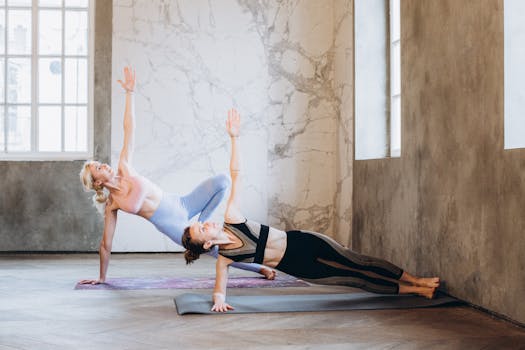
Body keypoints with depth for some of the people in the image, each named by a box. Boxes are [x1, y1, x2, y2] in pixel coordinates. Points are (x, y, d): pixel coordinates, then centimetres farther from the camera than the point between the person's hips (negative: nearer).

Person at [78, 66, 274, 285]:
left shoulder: (124, 168, 0)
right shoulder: (112, 205, -7)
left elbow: (129, 130, -2)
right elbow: (106, 244, 0)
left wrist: (129, 93, -6)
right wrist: (101, 277, 3)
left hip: (182, 205, 4)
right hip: (172, 226, -4)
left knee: (222, 181, -16)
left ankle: (200, 225, 0)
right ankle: (259, 268, 9)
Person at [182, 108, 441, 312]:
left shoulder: (231, 219, -9)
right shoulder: (224, 258, -11)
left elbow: (236, 174, -12)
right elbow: (219, 288, 0)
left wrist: (234, 136, -18)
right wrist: (219, 300, -24)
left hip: (303, 242, 2)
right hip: (297, 267, -2)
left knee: (358, 264, 0)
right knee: (354, 280, 0)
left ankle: (416, 282, 13)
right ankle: (411, 290, 13)